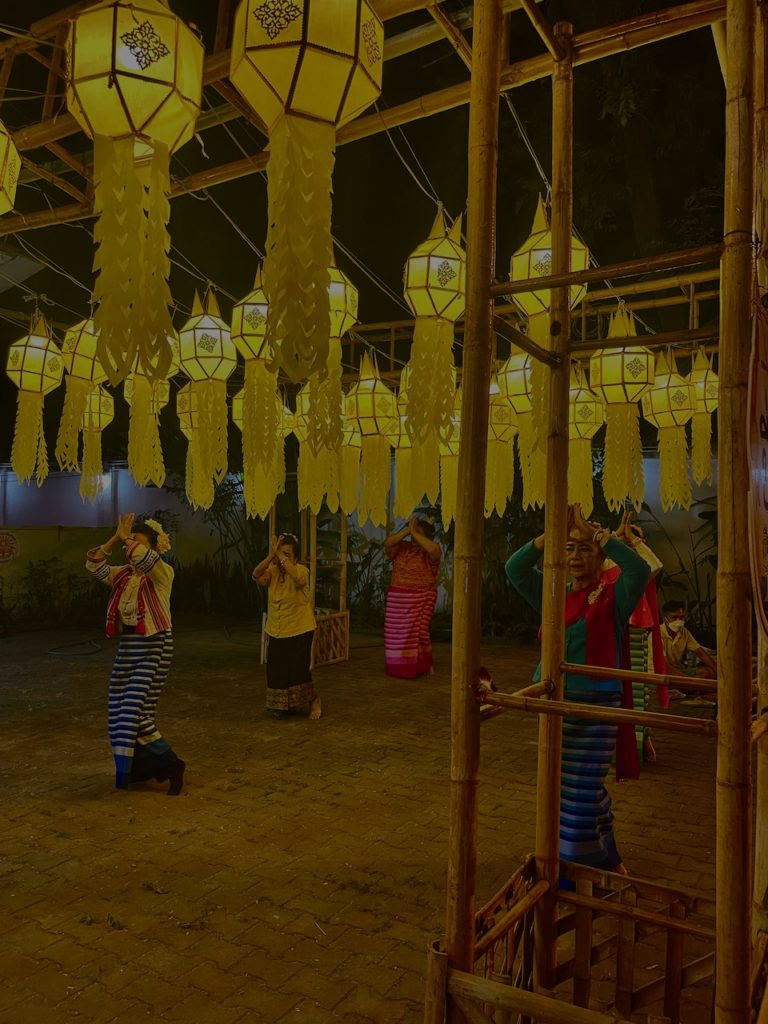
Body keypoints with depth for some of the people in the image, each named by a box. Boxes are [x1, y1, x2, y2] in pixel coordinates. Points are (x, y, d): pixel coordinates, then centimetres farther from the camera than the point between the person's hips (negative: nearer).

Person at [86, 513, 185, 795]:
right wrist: (116, 538, -10)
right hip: (126, 648, 8)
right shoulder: (123, 575, 9)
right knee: (119, 715, 10)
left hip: (153, 649, -8)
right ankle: (138, 768, 26)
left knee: (135, 712, -12)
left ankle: (171, 765, 3)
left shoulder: (163, 573, -11)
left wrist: (127, 538, -16)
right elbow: (94, 565, -4)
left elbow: (143, 558, -32)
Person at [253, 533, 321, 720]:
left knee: (299, 670, -6)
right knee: (276, 671, 10)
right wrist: (271, 555, -33)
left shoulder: (301, 570, -13)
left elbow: (296, 576, -38)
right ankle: (281, 705, 32)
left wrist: (281, 555, -35)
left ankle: (314, 701, 19)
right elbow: (256, 575, -22)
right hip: (275, 633, 5)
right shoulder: (272, 572, -1)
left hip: (300, 631, -5)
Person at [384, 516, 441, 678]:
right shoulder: (402, 547, 6)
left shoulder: (429, 552, -5)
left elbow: (433, 549, -29)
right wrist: (406, 531, -17)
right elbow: (387, 543, -11)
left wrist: (414, 533, -22)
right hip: (398, 598, 4)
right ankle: (399, 665, 19)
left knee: (417, 632, -5)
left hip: (421, 598, -4)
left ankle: (421, 665, 10)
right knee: (397, 632, 7)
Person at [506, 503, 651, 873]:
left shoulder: (612, 596, -5)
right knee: (563, 786, 17)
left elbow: (639, 569, -25)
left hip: (596, 704, -5)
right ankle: (605, 860, 37)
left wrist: (593, 531, -22)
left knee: (582, 790, 1)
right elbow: (515, 568, -5)